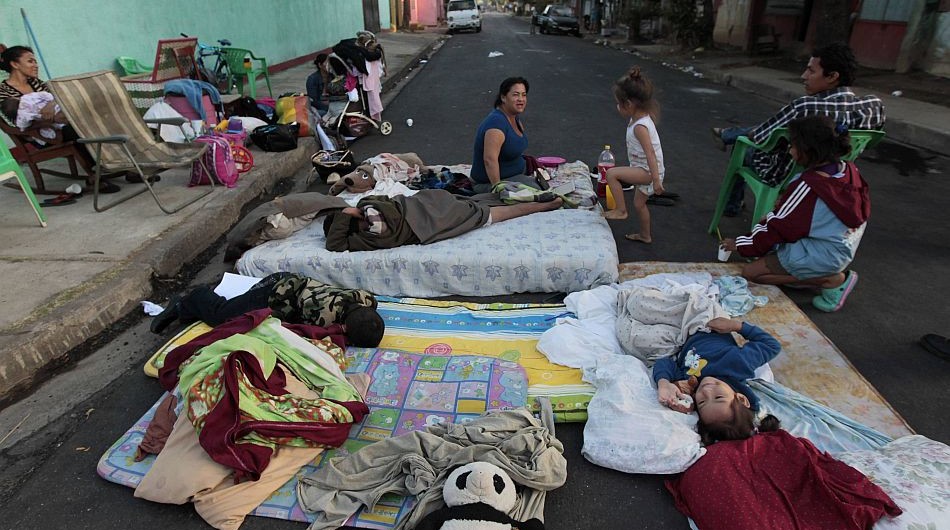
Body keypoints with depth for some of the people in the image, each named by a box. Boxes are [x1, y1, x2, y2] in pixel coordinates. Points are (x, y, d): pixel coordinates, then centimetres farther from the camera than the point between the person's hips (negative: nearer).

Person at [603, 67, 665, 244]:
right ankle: (645, 235, 41)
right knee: (639, 203, 23)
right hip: (645, 170, 10)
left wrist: (656, 180, -30)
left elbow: (650, 153, -29)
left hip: (648, 171, -10)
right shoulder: (641, 117, 4)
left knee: (611, 173, -20)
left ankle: (621, 210, -7)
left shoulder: (639, 126, -25)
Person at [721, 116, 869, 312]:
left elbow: (777, 226, -18)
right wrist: (785, 205, 8)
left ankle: (833, 281, -5)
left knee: (750, 273, -6)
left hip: (823, 256, -9)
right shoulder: (849, 170, -3)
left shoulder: (807, 186, -27)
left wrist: (740, 244, -4)